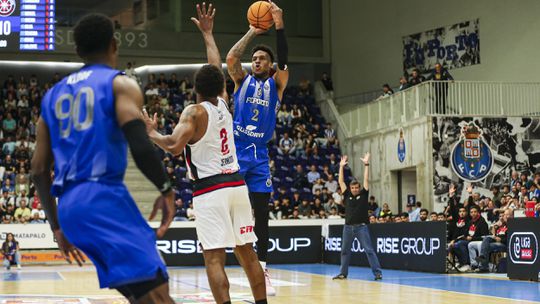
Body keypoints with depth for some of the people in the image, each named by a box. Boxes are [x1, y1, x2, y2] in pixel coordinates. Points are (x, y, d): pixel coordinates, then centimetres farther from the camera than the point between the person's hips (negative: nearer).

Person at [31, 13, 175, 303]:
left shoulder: (53, 95, 22)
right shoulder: (120, 83, 3)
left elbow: (39, 169, 19)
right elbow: (140, 147, -14)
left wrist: (57, 226, 26)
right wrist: (166, 189, 0)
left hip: (69, 205, 7)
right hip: (103, 196, -7)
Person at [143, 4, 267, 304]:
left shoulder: (194, 112, -8)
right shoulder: (223, 103, 9)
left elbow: (174, 146, -21)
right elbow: (217, 67, 24)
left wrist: (151, 133, -2)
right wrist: (207, 32, 34)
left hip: (209, 190, -6)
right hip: (237, 184, 6)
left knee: (214, 258, -8)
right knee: (246, 252, 12)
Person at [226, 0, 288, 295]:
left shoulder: (276, 83, 9)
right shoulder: (242, 80, 10)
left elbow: (284, 63, -10)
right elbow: (231, 58, -9)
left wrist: (279, 26, -19)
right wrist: (252, 32, -6)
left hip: (259, 154, 1)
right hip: (236, 150, -1)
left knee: (261, 213, 2)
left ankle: (263, 270, 5)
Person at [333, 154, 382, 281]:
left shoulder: (363, 195, 3)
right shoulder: (347, 195, 9)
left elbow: (366, 180, -2)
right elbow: (341, 182, 8)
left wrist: (366, 164, -5)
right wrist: (341, 166, 5)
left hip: (361, 227, -4)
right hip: (348, 227, 4)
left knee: (369, 250, -5)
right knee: (345, 251, 10)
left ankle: (377, 273, -5)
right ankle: (343, 273, 21)